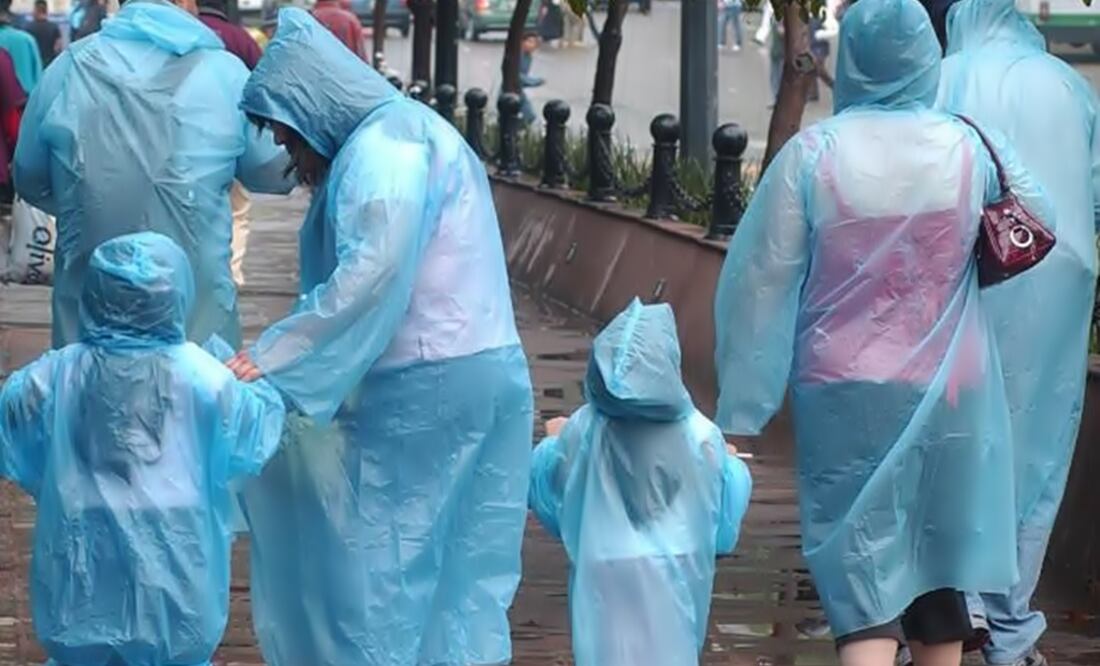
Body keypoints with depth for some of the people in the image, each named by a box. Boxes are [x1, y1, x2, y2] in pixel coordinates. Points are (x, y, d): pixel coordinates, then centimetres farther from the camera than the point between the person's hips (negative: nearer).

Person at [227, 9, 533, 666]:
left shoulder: (383, 146, -12)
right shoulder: (404, 131, 20)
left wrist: (272, 357, -23)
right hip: (480, 375, 10)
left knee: (380, 563, -2)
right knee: (457, 563, 10)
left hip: (424, 388, -10)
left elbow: (373, 273, -24)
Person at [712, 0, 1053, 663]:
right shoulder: (971, 147, -3)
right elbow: (1040, 222, 14)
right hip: (948, 395, 2)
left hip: (847, 396, -2)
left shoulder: (811, 154, -9)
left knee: (864, 574, -2)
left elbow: (763, 283, -8)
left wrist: (740, 410, -3)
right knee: (939, 555, 18)